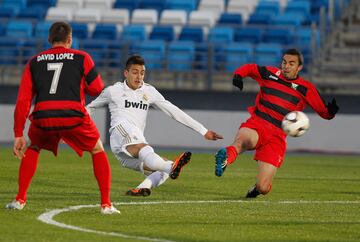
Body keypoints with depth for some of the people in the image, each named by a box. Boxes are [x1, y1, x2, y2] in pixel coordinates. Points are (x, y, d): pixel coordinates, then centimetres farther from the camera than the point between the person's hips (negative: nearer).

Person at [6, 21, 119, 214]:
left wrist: (18, 135, 15)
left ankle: (20, 199, 22)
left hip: (42, 119, 2)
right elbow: (98, 90, 16)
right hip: (73, 116, -2)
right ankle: (106, 204, 11)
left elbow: (23, 101, 14)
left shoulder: (34, 62, 19)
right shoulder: (82, 58, 13)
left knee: (33, 149, 32)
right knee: (98, 151, 22)